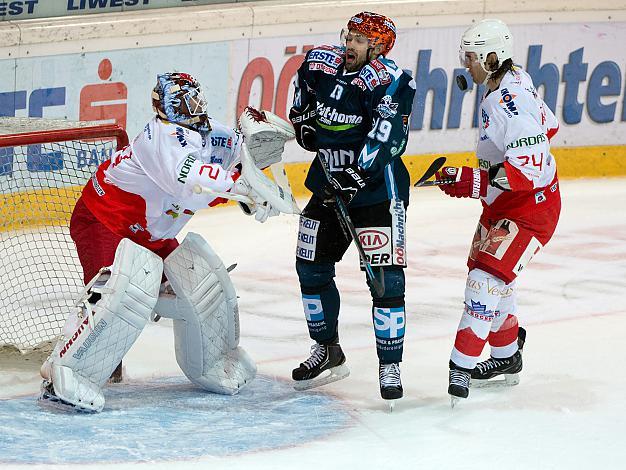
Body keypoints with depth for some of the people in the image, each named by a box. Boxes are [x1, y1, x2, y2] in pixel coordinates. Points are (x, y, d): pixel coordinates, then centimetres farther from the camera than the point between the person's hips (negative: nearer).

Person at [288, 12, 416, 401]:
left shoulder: (390, 82, -19)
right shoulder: (322, 63, -1)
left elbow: (386, 138, -29)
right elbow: (303, 91, 24)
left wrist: (356, 175, -36)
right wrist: (303, 120, 10)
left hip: (377, 189, -6)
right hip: (330, 185, 6)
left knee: (387, 278, -11)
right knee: (311, 268, 12)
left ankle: (390, 366, 0)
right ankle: (328, 351, 30)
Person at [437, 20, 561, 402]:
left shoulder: (513, 104, -29)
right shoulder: (513, 80, 2)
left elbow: (530, 170, -33)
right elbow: (548, 124, 17)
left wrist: (474, 182, -34)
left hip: (531, 208, -11)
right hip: (502, 205, 11)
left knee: (487, 277, -19)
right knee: (487, 271, 20)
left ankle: (462, 367, -17)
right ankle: (507, 358, 36)